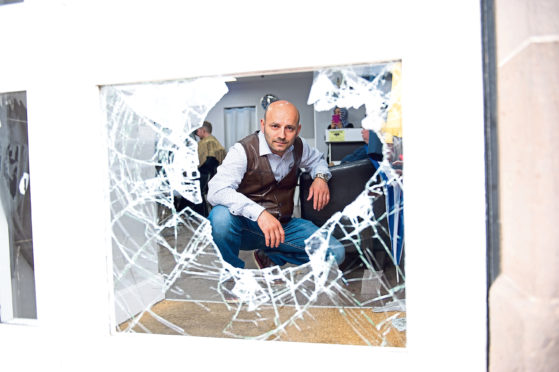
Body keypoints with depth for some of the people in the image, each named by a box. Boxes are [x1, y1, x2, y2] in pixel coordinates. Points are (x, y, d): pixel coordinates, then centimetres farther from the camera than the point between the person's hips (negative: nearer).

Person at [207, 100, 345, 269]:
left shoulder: (298, 146, 0)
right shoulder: (243, 151, -18)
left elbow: (316, 159, 25)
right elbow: (216, 191, -32)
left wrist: (320, 177, -1)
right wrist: (260, 213, -46)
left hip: (283, 225, 5)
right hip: (246, 225, -5)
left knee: (336, 253, -10)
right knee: (221, 216, -39)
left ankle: (268, 257, 8)